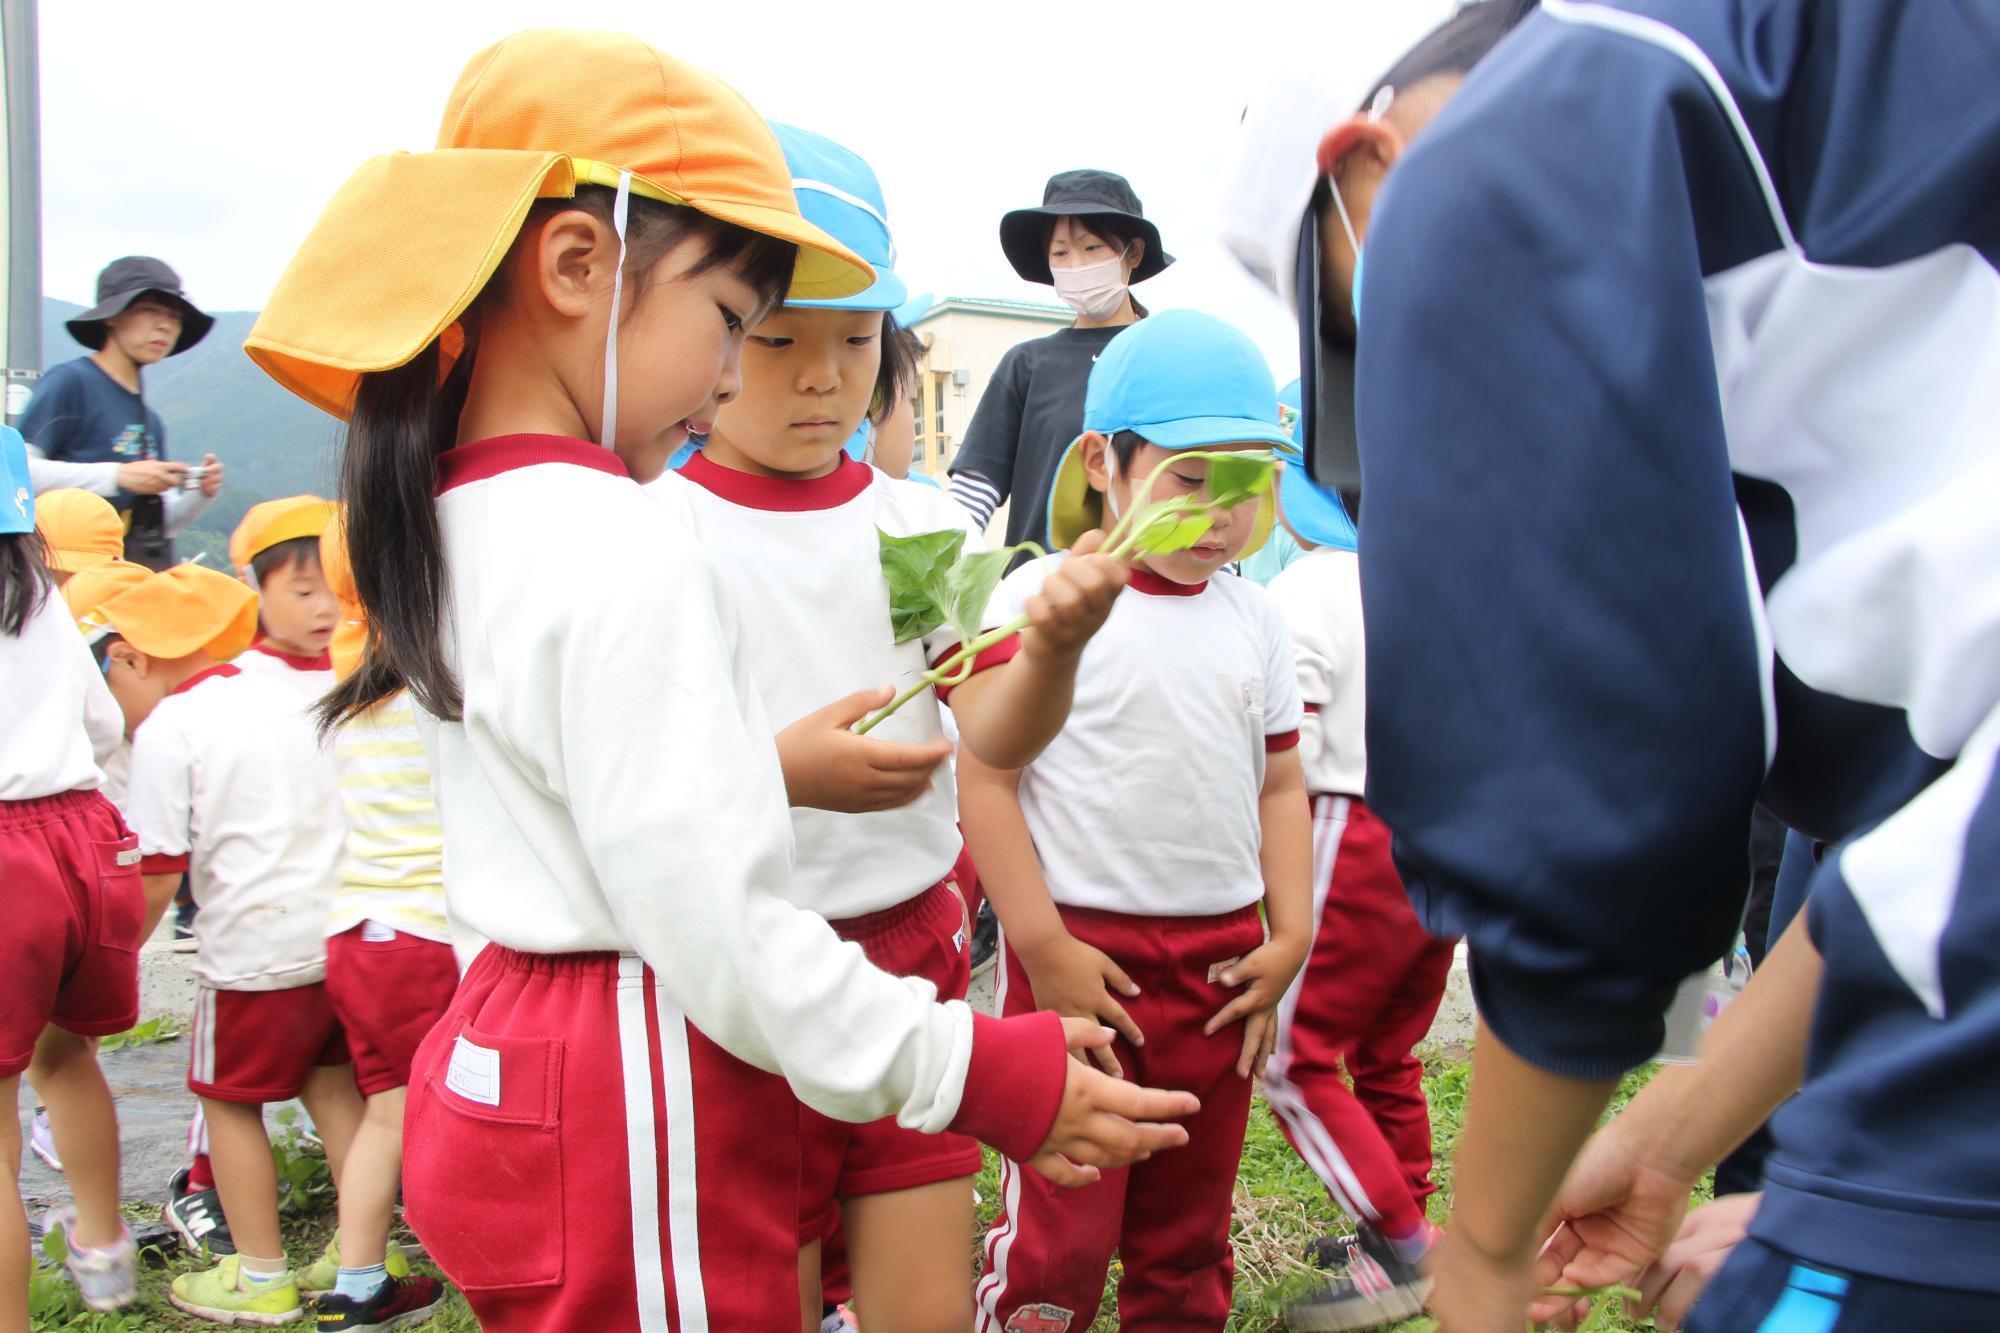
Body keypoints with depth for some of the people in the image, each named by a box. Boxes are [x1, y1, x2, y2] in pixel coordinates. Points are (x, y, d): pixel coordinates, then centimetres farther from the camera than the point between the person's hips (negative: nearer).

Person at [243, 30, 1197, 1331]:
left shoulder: (453, 519, 8)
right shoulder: (621, 550, -22)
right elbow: (721, 932, -23)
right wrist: (983, 1075, -15)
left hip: (506, 1054, 9)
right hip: (633, 1120, -9)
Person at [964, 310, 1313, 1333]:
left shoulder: (1251, 617, 8)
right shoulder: (1043, 598, -8)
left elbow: (1279, 785, 14)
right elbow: (984, 779, -11)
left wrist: (1289, 937, 6)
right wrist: (1044, 949, -13)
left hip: (1220, 963, 5)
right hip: (1082, 953, -5)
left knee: (1188, 1233, 17)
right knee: (1060, 1239, 0)